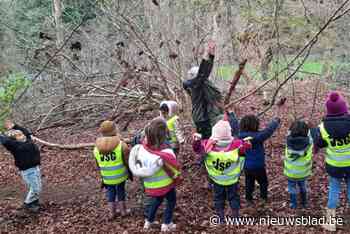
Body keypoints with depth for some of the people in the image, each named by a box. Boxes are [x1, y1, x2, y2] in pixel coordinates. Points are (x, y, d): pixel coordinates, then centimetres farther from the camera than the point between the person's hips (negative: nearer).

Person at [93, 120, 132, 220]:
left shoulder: (96, 148, -6)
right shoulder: (121, 145, -18)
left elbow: (98, 164, 4)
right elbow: (127, 161, -11)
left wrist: (102, 175, 17)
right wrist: (130, 173, 4)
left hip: (107, 177, 3)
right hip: (120, 176, -2)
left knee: (110, 193, 20)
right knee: (120, 191, 17)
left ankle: (112, 213, 31)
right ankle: (123, 211, 31)